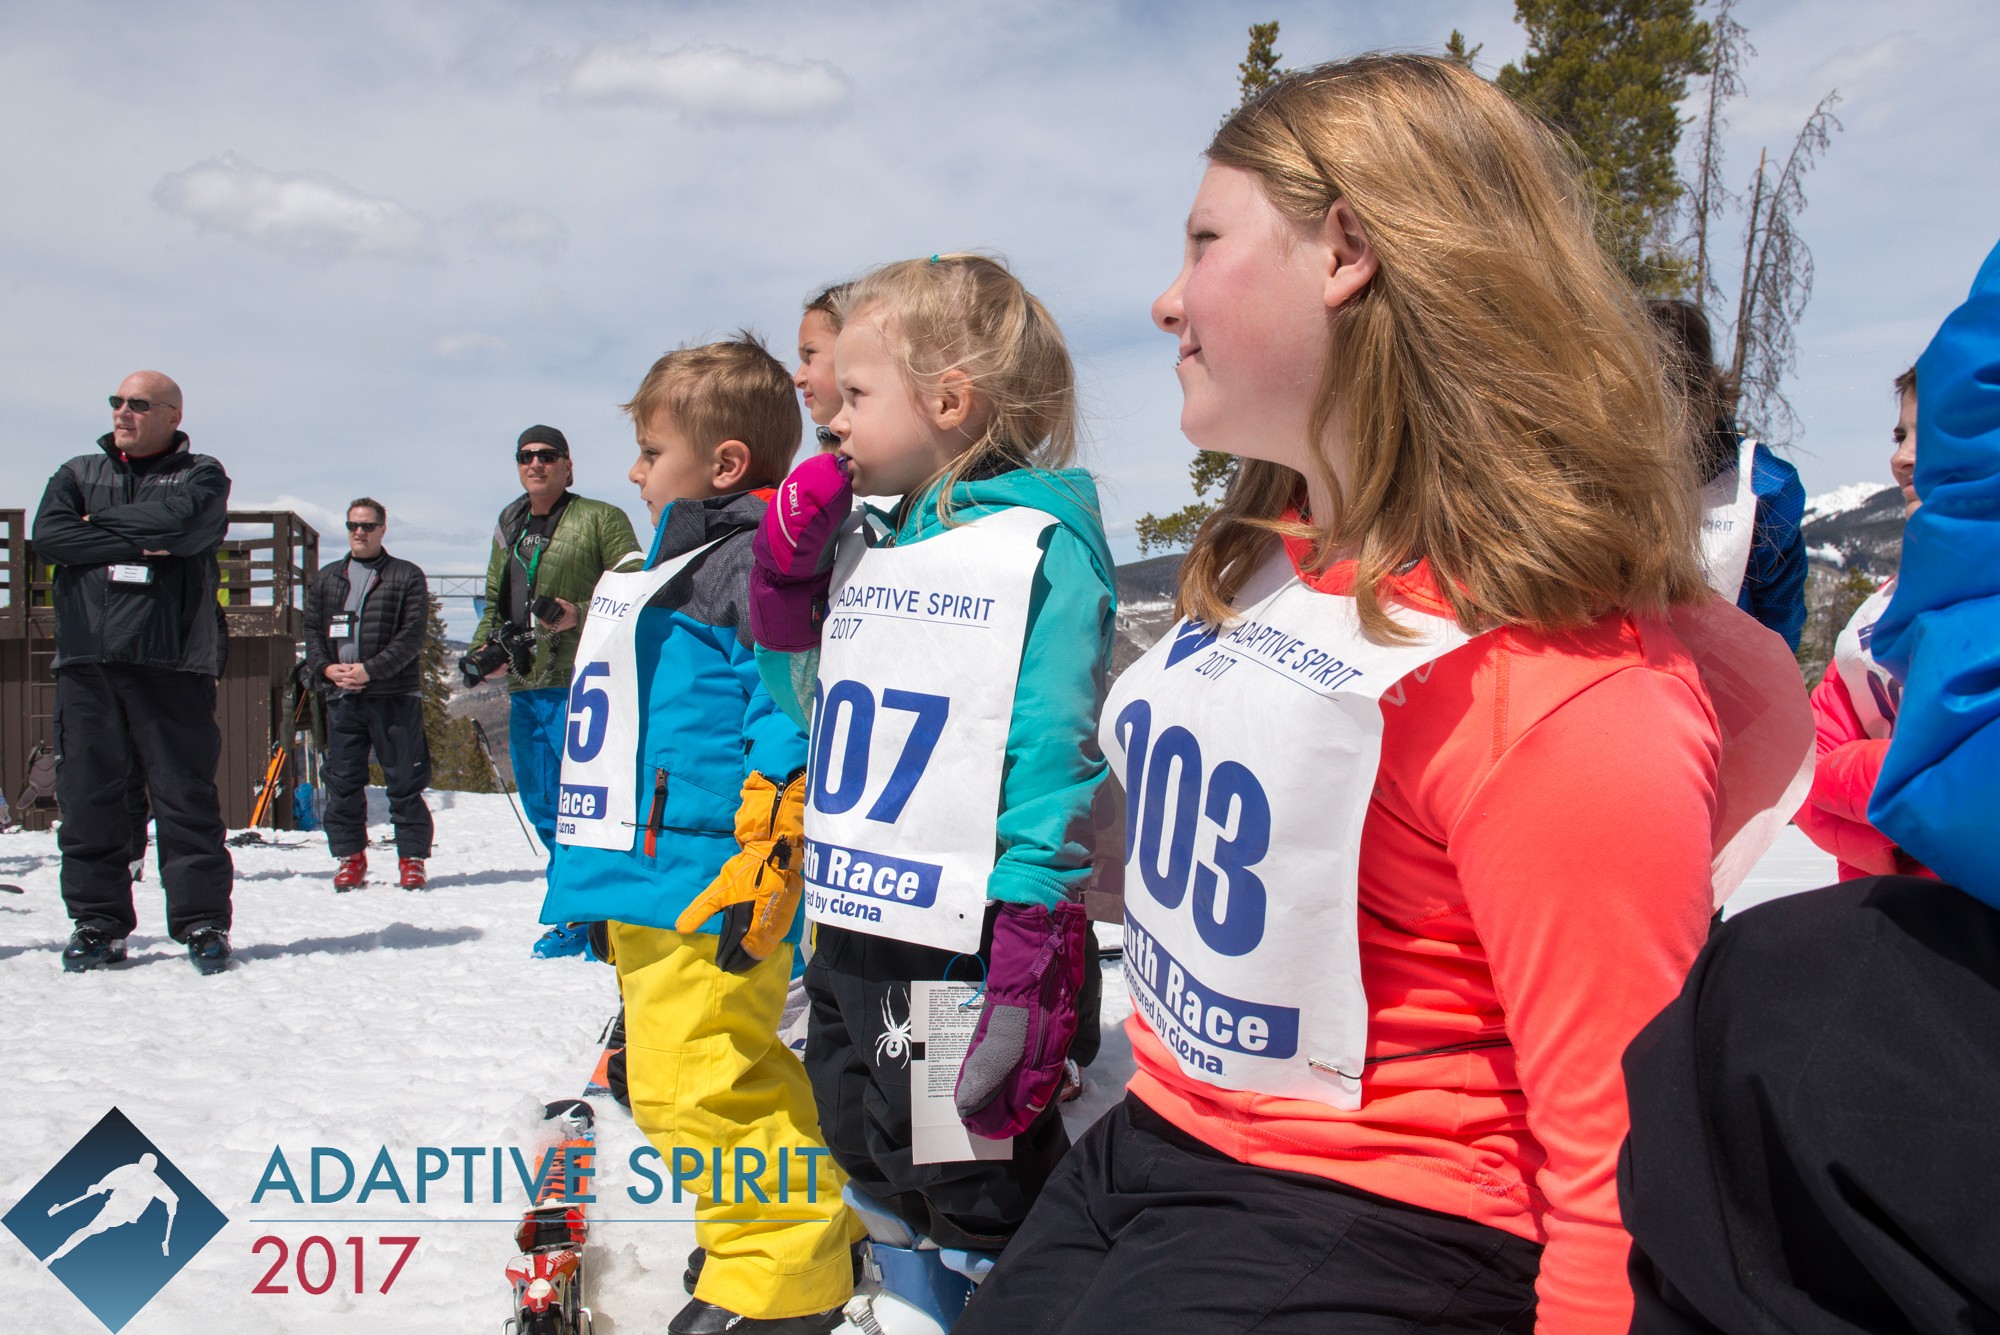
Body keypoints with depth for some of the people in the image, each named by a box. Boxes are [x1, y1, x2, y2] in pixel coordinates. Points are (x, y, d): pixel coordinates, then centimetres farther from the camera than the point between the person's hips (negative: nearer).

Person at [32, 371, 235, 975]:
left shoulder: (201, 476, 9)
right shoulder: (78, 473, 18)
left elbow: (177, 521, -14)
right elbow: (48, 537, 0)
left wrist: (98, 525, -1)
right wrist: (137, 542, -9)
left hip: (172, 660, -3)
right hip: (86, 660, 3)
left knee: (186, 798, -3)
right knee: (87, 796, 3)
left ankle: (201, 921, 3)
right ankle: (97, 921, 13)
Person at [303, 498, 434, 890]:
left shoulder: (407, 577, 3)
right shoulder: (326, 578, 17)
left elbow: (411, 636, -6)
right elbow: (312, 630, 14)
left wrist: (371, 670, -16)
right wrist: (326, 667, -5)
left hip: (395, 695, -4)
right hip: (341, 696, 4)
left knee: (404, 781, -1)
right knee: (342, 781, 5)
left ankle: (411, 858, 6)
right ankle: (349, 856, 15)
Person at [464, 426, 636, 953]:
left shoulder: (601, 519, -2)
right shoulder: (508, 528, 19)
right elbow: (494, 604, 25)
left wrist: (581, 615, -21)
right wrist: (484, 649, 7)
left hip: (580, 680, -7)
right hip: (524, 685, 7)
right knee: (541, 805, 11)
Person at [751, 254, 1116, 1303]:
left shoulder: (1040, 545, -12)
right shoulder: (865, 544, 11)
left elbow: (1054, 752, -17)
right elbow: (804, 704, 21)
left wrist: (1034, 948, -22)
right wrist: (786, 569, 6)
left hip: (965, 943, -8)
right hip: (851, 928, 8)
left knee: (980, 1195, 2)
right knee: (874, 1169, 23)